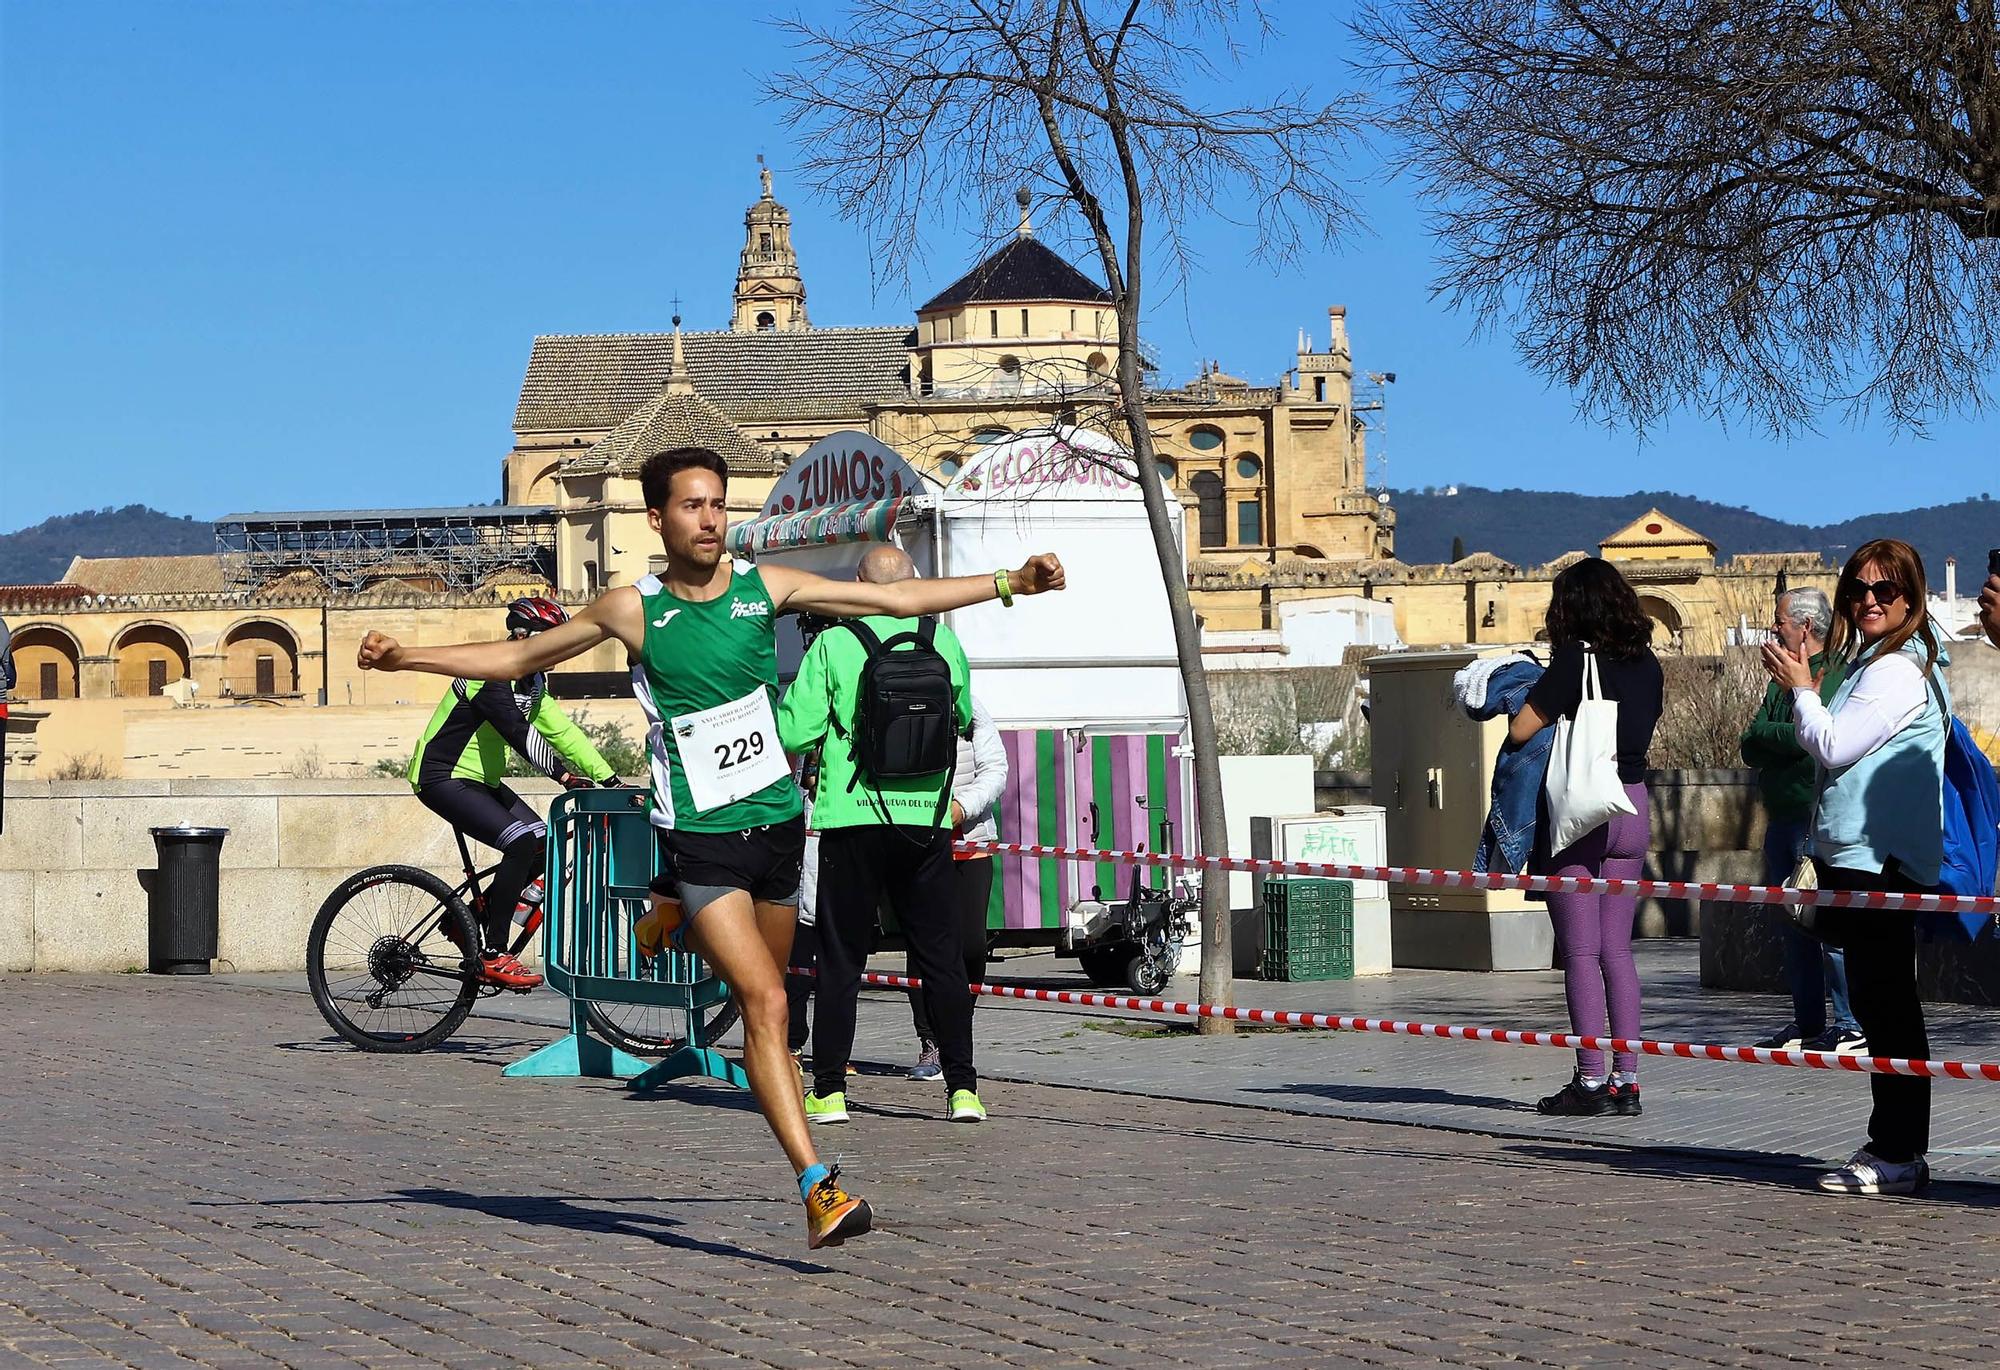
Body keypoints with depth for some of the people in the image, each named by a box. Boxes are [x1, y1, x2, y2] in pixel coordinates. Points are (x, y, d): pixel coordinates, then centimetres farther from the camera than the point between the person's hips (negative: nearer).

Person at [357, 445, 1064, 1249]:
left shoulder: (764, 587, 1)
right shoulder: (633, 609, -4)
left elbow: (899, 598, 3)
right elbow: (519, 657, 8)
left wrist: (1008, 583, -2)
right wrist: (408, 657, 1)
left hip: (775, 822, 4)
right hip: (698, 840, -4)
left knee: (763, 995, 15)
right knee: (766, 1002, -16)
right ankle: (819, 1188, -20)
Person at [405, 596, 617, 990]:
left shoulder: (532, 682, 9)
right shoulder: (490, 673, -21)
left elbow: (562, 731, 6)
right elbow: (517, 731, -31)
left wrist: (609, 779, -4)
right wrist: (561, 773, -38)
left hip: (480, 779, 10)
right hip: (443, 778, -10)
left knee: (543, 843, 1)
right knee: (521, 843, -23)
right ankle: (493, 955, -18)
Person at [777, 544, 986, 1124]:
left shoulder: (833, 644, -6)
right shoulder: (944, 641, 3)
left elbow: (794, 732, -7)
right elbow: (964, 718, 18)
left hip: (853, 819, -2)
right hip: (927, 818, 2)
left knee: (841, 959, 6)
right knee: (941, 956, 8)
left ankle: (829, 1091, 8)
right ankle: (963, 1088, 5)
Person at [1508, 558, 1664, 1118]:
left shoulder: (1574, 662, -12)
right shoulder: (1647, 665, 6)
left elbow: (1520, 730, -12)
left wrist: (1528, 703, 9)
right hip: (1632, 808, 6)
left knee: (1581, 951, -1)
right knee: (1616, 948, 10)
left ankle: (1591, 1080, -1)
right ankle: (1626, 1079, 9)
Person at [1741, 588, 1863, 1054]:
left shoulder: (1842, 676, -7)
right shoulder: (1782, 680, 19)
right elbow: (1750, 747, 12)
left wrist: (1767, 736, -5)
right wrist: (1790, 739, -7)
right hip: (1784, 819, 8)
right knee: (1793, 926, 11)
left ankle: (1852, 1027, -4)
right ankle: (1807, 1023, 18)